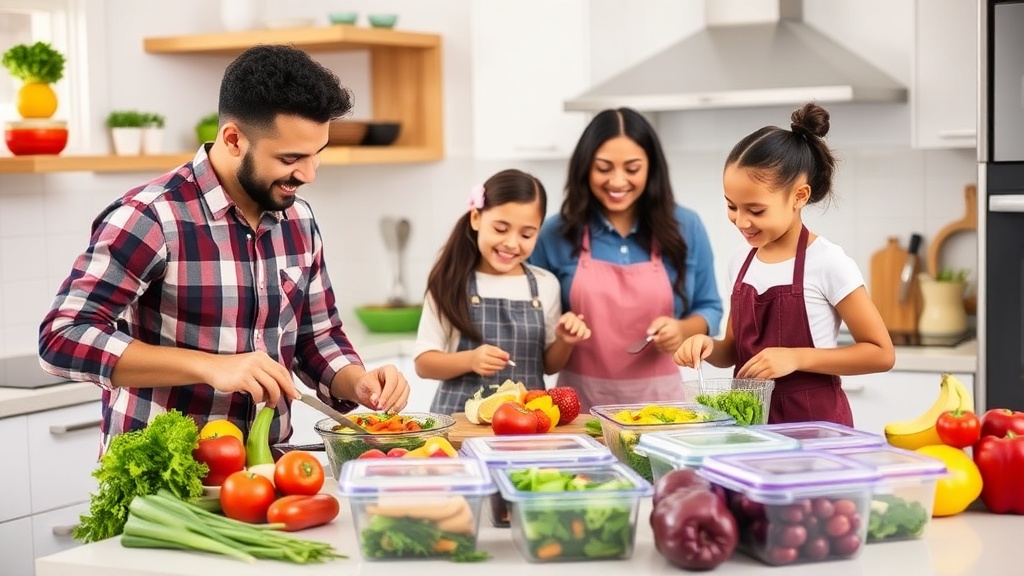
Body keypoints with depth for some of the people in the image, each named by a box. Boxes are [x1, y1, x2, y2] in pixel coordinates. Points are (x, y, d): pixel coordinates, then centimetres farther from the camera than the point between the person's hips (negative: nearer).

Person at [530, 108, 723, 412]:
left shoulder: (685, 227, 1)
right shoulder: (556, 234, -1)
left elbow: (709, 308, 9)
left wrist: (682, 329, -11)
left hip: (658, 397, 1)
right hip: (581, 400, -1)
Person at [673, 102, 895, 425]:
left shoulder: (828, 264, -12)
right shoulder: (741, 263, 5)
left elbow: (881, 354, -11)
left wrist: (796, 358, -19)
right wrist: (710, 348, -7)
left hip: (813, 422, -5)